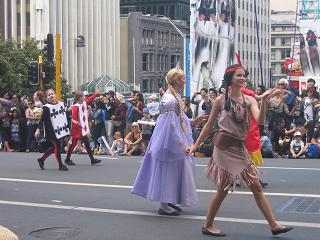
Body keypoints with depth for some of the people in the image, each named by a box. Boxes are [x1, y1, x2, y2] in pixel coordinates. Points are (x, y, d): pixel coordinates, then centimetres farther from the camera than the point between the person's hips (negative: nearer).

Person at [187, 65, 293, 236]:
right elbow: (209, 125, 3)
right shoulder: (220, 100, -5)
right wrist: (195, 145, 3)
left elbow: (260, 120, -14)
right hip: (224, 147, -4)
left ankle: (274, 225, 8)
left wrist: (264, 100, -28)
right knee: (223, 189, 2)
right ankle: (207, 225, 18)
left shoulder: (249, 100, 2)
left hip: (240, 148, 4)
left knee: (256, 186, 4)